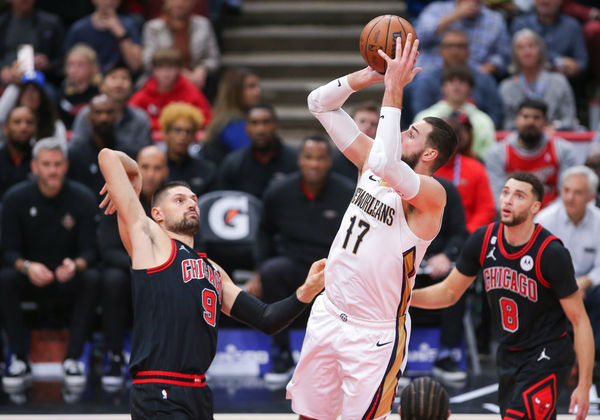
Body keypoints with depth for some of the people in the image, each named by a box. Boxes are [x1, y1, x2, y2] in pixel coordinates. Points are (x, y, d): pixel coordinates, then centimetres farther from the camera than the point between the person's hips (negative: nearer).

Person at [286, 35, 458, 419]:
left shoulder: (431, 194, -18)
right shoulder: (371, 164, 3)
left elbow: (386, 162, -40)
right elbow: (320, 104, 4)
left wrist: (394, 89, -33)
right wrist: (370, 75, -12)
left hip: (375, 336, -7)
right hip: (329, 313, 7)